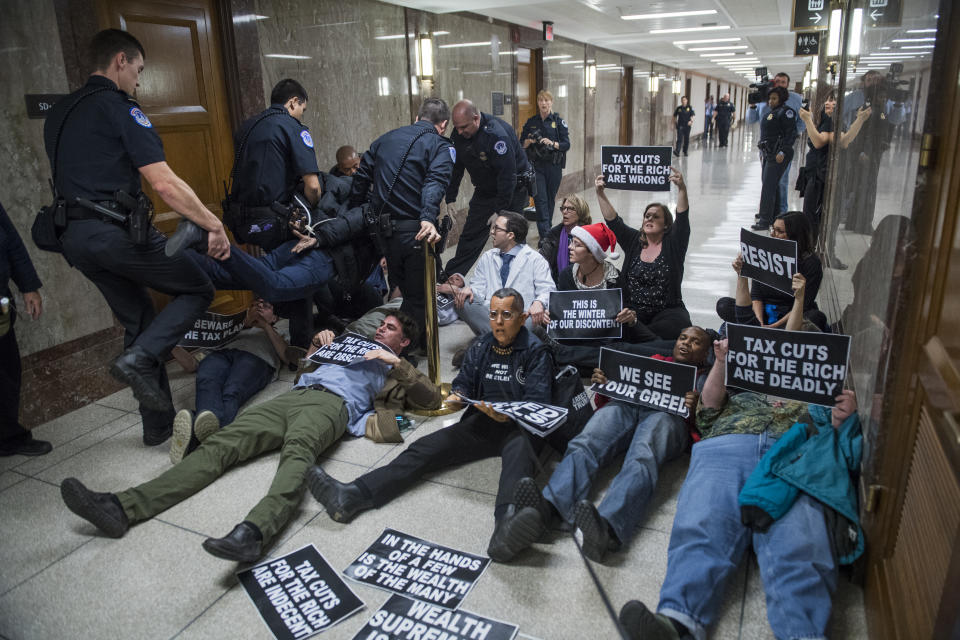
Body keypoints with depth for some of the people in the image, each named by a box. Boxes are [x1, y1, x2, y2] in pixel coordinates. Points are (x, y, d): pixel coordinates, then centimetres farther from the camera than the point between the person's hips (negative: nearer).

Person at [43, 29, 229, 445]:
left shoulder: (57, 114, 19)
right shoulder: (119, 109, -7)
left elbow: (69, 179, 22)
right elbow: (165, 184, -16)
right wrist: (214, 225, -12)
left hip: (75, 237, 8)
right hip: (118, 230, -8)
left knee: (139, 322, 14)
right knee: (198, 289, 7)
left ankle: (158, 424, 18)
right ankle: (138, 360, -12)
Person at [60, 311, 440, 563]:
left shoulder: (392, 363, 26)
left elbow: (432, 398, 13)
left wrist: (395, 362, 5)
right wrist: (318, 341, 27)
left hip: (332, 402, -5)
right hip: (293, 395, 5)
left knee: (297, 450, -40)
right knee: (221, 444, -16)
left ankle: (254, 530, -64)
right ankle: (121, 509, -28)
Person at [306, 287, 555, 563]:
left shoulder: (535, 351, -1)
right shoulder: (480, 347, 16)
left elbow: (538, 402, -10)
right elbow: (464, 382, 17)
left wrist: (508, 415, -29)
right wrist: (457, 395, -8)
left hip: (519, 425, -5)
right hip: (481, 422, 5)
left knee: (519, 449, -40)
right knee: (426, 448, -15)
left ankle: (506, 527, -69)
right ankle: (352, 496, -31)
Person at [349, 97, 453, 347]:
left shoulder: (385, 139, 17)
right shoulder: (440, 146, -1)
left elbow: (360, 179, 15)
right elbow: (435, 182, -21)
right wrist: (428, 218, -34)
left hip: (382, 229, 6)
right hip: (414, 231, -6)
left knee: (400, 287, 23)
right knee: (419, 296, 7)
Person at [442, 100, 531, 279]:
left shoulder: (497, 134, -31)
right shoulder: (459, 134, -9)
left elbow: (507, 175, -30)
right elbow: (455, 169, 1)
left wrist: (500, 211, -28)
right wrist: (449, 201, -3)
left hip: (513, 189, -6)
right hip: (485, 189, 6)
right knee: (471, 234, 5)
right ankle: (450, 277, 12)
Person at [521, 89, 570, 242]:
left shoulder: (559, 121, 2)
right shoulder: (531, 122, 7)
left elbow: (566, 144, -3)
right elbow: (521, 144, 8)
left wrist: (552, 143, -20)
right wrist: (529, 141, -13)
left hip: (554, 166, 0)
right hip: (536, 166, 0)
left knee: (550, 199, 9)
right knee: (540, 199, -10)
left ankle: (546, 228, 27)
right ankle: (545, 235, -15)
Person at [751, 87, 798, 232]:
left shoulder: (785, 112, -8)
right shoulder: (771, 113, 18)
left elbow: (791, 133, -15)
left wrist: (782, 152, -22)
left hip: (778, 156, -9)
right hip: (768, 154, 9)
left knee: (768, 187, -12)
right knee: (772, 186, 14)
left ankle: (765, 221, -12)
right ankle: (774, 217, 23)